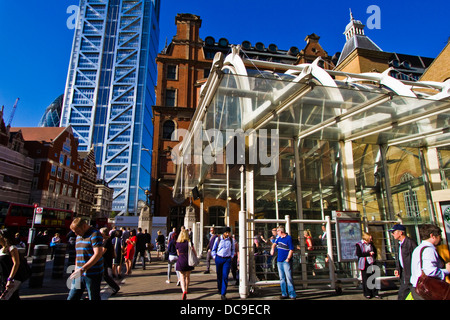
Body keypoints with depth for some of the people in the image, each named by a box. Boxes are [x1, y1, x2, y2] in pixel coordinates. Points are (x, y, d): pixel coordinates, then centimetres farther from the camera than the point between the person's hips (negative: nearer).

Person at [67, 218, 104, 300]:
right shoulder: (78, 236, 14)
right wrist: (76, 269, 14)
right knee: (71, 297, 9)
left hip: (93, 275, -8)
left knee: (94, 298, 3)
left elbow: (98, 254, -22)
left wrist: (83, 269, -25)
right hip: (79, 274, 8)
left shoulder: (94, 234, -13)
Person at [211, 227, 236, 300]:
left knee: (225, 276, -8)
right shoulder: (218, 239, -1)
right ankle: (219, 290, 33)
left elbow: (233, 249, 18)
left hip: (227, 259, 0)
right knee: (219, 275, 10)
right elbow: (213, 249, 9)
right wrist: (214, 257, 2)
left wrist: (231, 256, 8)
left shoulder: (231, 240, 3)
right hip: (219, 259, 0)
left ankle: (223, 294, -2)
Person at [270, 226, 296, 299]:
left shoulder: (288, 238, -11)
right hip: (279, 260, 8)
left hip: (286, 261, -8)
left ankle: (292, 295, -1)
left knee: (288, 278, -8)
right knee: (282, 278, 11)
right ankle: (284, 294, 20)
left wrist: (288, 259, -17)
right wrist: (272, 249, 10)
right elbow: (275, 243, 28)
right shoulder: (279, 238, 12)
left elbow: (291, 250, -13)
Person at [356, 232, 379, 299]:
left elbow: (375, 251, 23)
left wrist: (373, 257, 9)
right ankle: (367, 294, 14)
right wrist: (368, 253, -17)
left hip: (371, 263, 4)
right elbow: (358, 254, -17)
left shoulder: (371, 244, 6)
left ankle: (375, 293, 17)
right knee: (366, 279, 2)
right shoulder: (359, 245, -9)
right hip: (364, 264, -4)